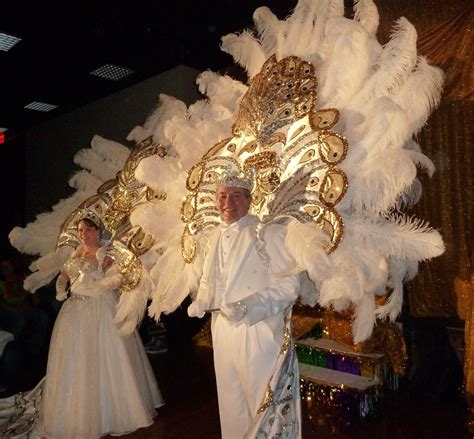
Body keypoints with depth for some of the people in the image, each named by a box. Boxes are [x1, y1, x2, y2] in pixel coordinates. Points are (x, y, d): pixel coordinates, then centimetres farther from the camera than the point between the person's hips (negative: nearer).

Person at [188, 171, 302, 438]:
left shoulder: (268, 233, -11)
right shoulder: (217, 236, 9)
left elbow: (289, 283, -14)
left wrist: (248, 306, -24)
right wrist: (201, 303, 0)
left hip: (259, 333, -6)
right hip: (224, 333, 6)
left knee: (264, 404, 8)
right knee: (231, 405, 21)